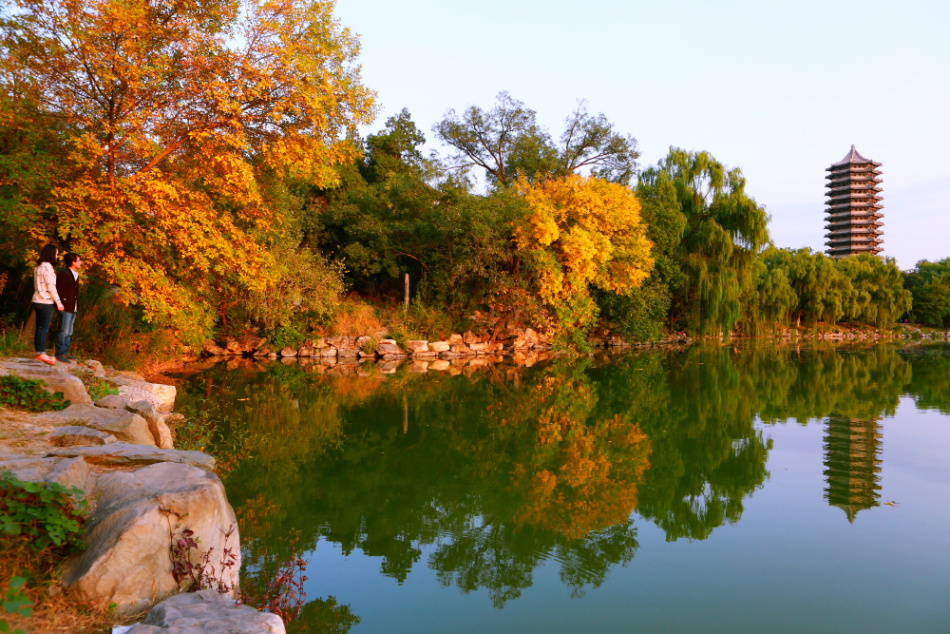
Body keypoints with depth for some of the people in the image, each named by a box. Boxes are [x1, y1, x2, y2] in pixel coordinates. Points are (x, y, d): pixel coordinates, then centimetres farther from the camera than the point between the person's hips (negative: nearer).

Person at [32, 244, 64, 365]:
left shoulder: (38, 267, 15)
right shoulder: (47, 267, -13)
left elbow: (39, 285, 15)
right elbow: (51, 287, -16)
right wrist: (58, 302, -11)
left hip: (37, 300, 9)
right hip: (45, 302, -9)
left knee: (40, 328, 11)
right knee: (43, 328, -7)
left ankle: (39, 353, 15)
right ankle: (42, 353, -6)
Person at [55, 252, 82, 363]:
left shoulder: (76, 275, 18)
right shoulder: (63, 273, -9)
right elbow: (58, 290, -13)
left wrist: (76, 305, 15)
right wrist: (60, 304, -15)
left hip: (73, 308, 9)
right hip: (65, 308, -9)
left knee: (69, 332, 12)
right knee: (63, 331, -7)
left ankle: (65, 352, 19)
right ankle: (59, 354, -1)